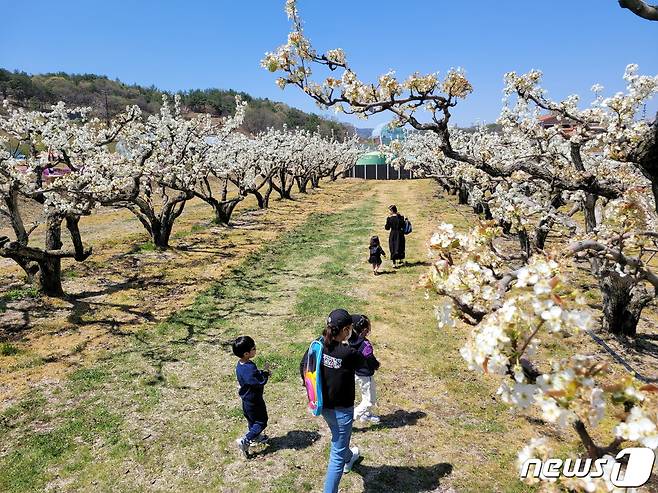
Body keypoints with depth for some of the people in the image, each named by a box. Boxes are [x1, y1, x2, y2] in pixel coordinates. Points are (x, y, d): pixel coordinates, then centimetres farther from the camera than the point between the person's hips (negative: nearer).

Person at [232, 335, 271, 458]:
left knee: (252, 420, 27)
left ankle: (256, 437, 46)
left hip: (247, 399, 9)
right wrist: (265, 372, -16)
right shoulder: (249, 368, -35)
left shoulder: (241, 365, -4)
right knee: (261, 422, 7)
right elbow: (261, 382, -30)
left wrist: (262, 372, -5)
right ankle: (244, 441, 3)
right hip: (253, 401, -9)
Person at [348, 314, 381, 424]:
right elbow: (372, 362, -22)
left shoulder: (353, 340, -8)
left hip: (357, 373, 8)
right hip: (366, 376, -8)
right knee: (370, 401, 8)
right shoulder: (366, 345, -32)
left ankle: (366, 415, 46)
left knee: (366, 397, 28)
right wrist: (377, 365, 1)